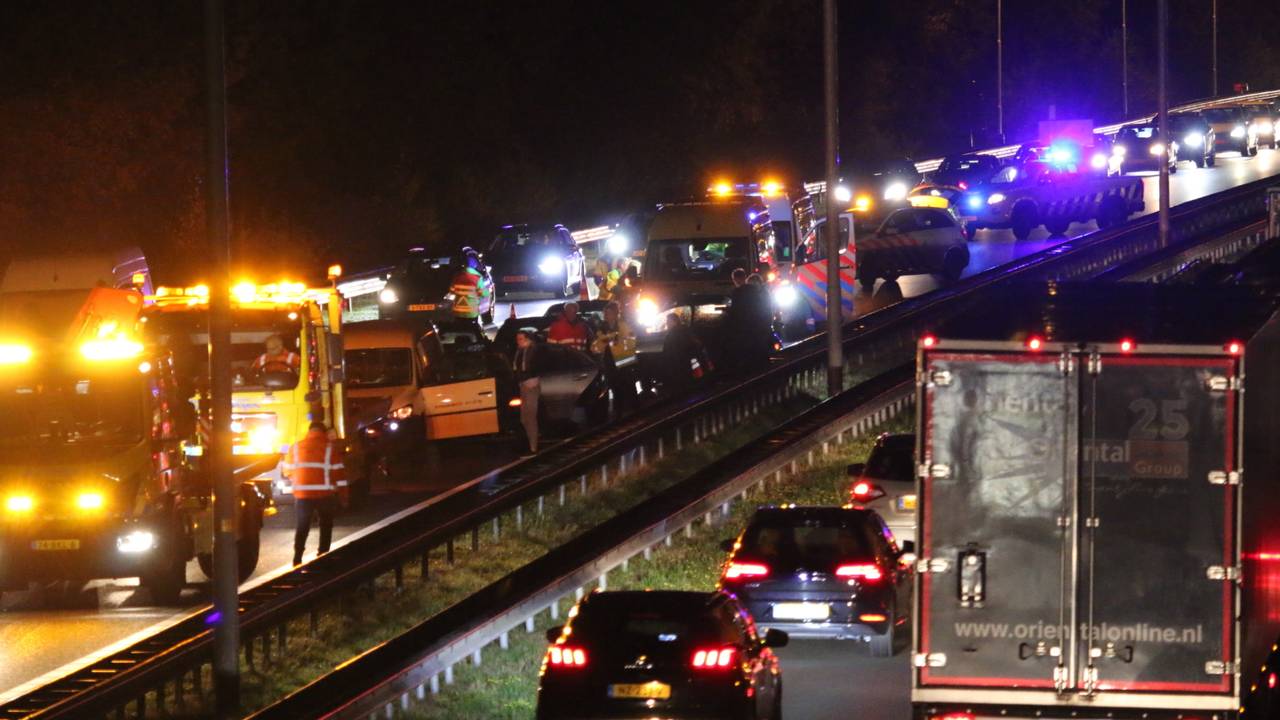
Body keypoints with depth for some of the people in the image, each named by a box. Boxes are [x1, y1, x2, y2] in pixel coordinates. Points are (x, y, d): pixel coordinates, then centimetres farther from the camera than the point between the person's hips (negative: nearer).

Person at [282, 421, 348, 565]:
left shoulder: (296, 447, 5)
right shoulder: (331, 448, -2)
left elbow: (287, 470, 13)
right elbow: (339, 472, -3)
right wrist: (343, 495, 3)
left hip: (302, 494, 2)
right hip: (325, 493, -2)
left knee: (302, 525, 9)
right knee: (326, 525, 14)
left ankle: (298, 557, -5)